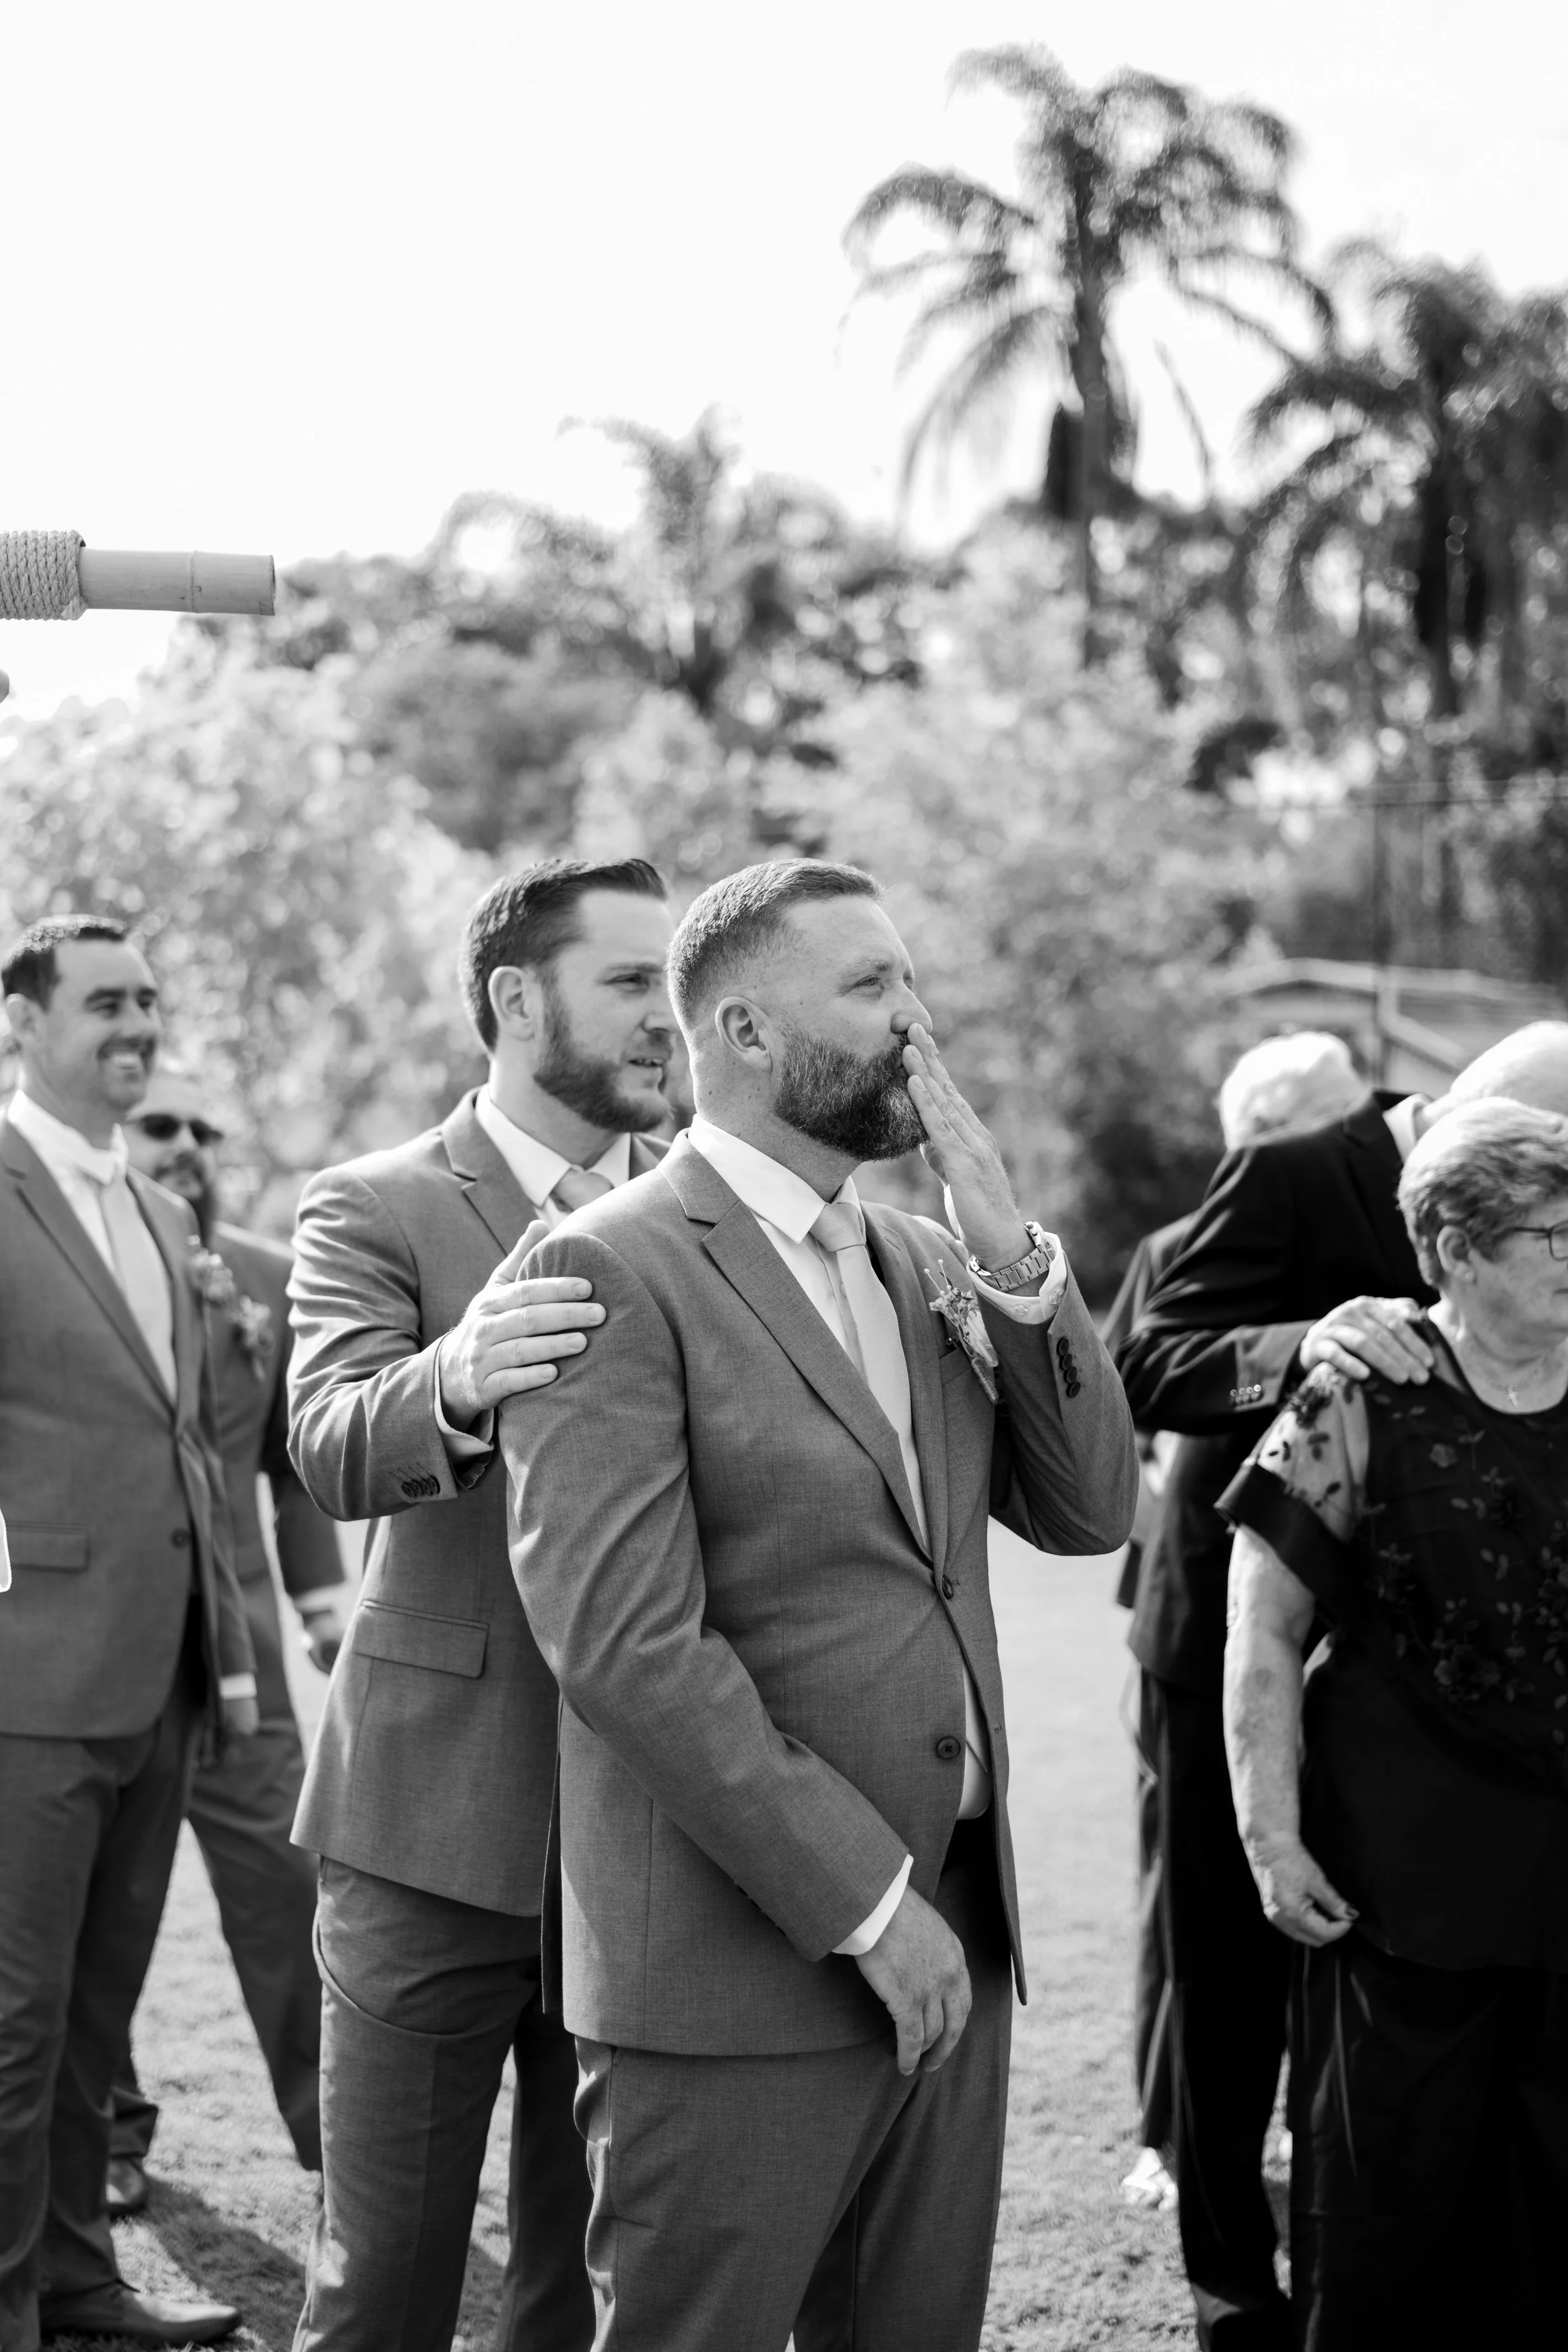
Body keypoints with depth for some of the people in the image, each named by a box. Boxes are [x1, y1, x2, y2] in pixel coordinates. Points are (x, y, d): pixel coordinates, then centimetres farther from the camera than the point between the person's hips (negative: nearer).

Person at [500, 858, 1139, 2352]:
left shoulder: (928, 1266, 14)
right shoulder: (615, 1270, -11)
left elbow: (1090, 1510, 9)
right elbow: (625, 1644, -18)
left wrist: (1012, 1256, -4)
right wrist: (868, 1900, -17)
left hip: (952, 1942, 7)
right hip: (742, 1962, -7)